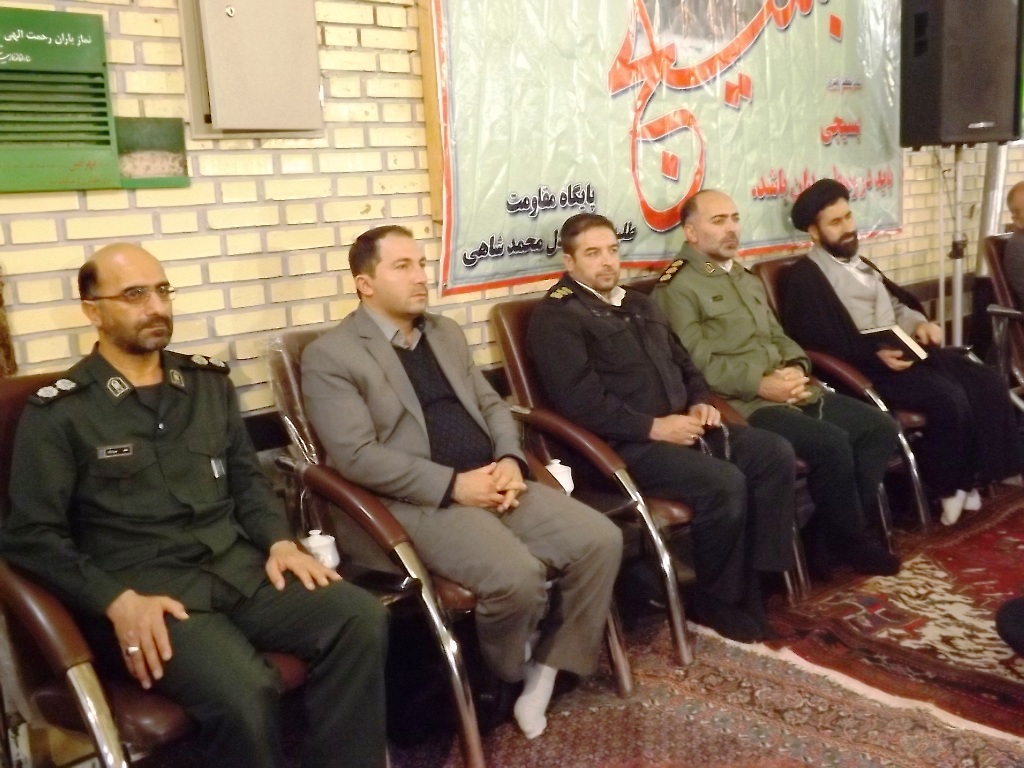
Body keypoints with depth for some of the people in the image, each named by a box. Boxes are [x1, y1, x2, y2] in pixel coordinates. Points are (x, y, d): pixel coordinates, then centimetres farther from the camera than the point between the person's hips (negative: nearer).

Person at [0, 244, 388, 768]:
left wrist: (278, 541, 0)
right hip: (143, 588, -4)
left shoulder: (209, 381, 15)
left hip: (238, 567, 5)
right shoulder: (58, 412, 0)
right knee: (244, 690, -33)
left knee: (362, 618, -21)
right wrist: (118, 601, -16)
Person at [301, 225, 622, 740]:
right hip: (422, 501, -7)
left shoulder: (446, 332, 19)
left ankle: (545, 668, 7)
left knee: (601, 541, -10)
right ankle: (505, 675, 4)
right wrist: (454, 484, -18)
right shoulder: (330, 356, -4)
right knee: (517, 577, -29)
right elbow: (357, 456, -14)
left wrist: (510, 460, -3)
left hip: (494, 482, 7)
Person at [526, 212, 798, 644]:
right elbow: (581, 402, -17)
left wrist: (700, 402, 6)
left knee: (775, 453, -8)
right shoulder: (556, 317, -6)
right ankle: (719, 600, -4)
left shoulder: (638, 304, 22)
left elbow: (682, 362, 28)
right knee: (724, 483, -26)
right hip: (626, 444, -8)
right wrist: (654, 427, -19)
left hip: (681, 426, 9)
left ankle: (760, 576, -1)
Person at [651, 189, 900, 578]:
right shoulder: (676, 288, -6)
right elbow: (699, 365, -15)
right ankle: (847, 537, -1)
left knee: (880, 427, -3)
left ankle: (830, 529, 3)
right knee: (832, 443, -26)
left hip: (791, 391, 9)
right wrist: (761, 384, -20)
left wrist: (796, 367, 0)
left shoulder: (747, 279, 23)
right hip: (743, 403, -9)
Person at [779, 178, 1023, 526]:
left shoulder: (859, 263, 22)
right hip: (864, 367, -9)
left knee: (987, 383, -9)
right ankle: (946, 487, -5)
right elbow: (818, 342, -16)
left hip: (904, 351, 9)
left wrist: (919, 324, 3)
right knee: (949, 398, -27)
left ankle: (975, 476, -1)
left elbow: (897, 304, 25)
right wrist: (875, 354, -24)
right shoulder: (803, 276, -7)